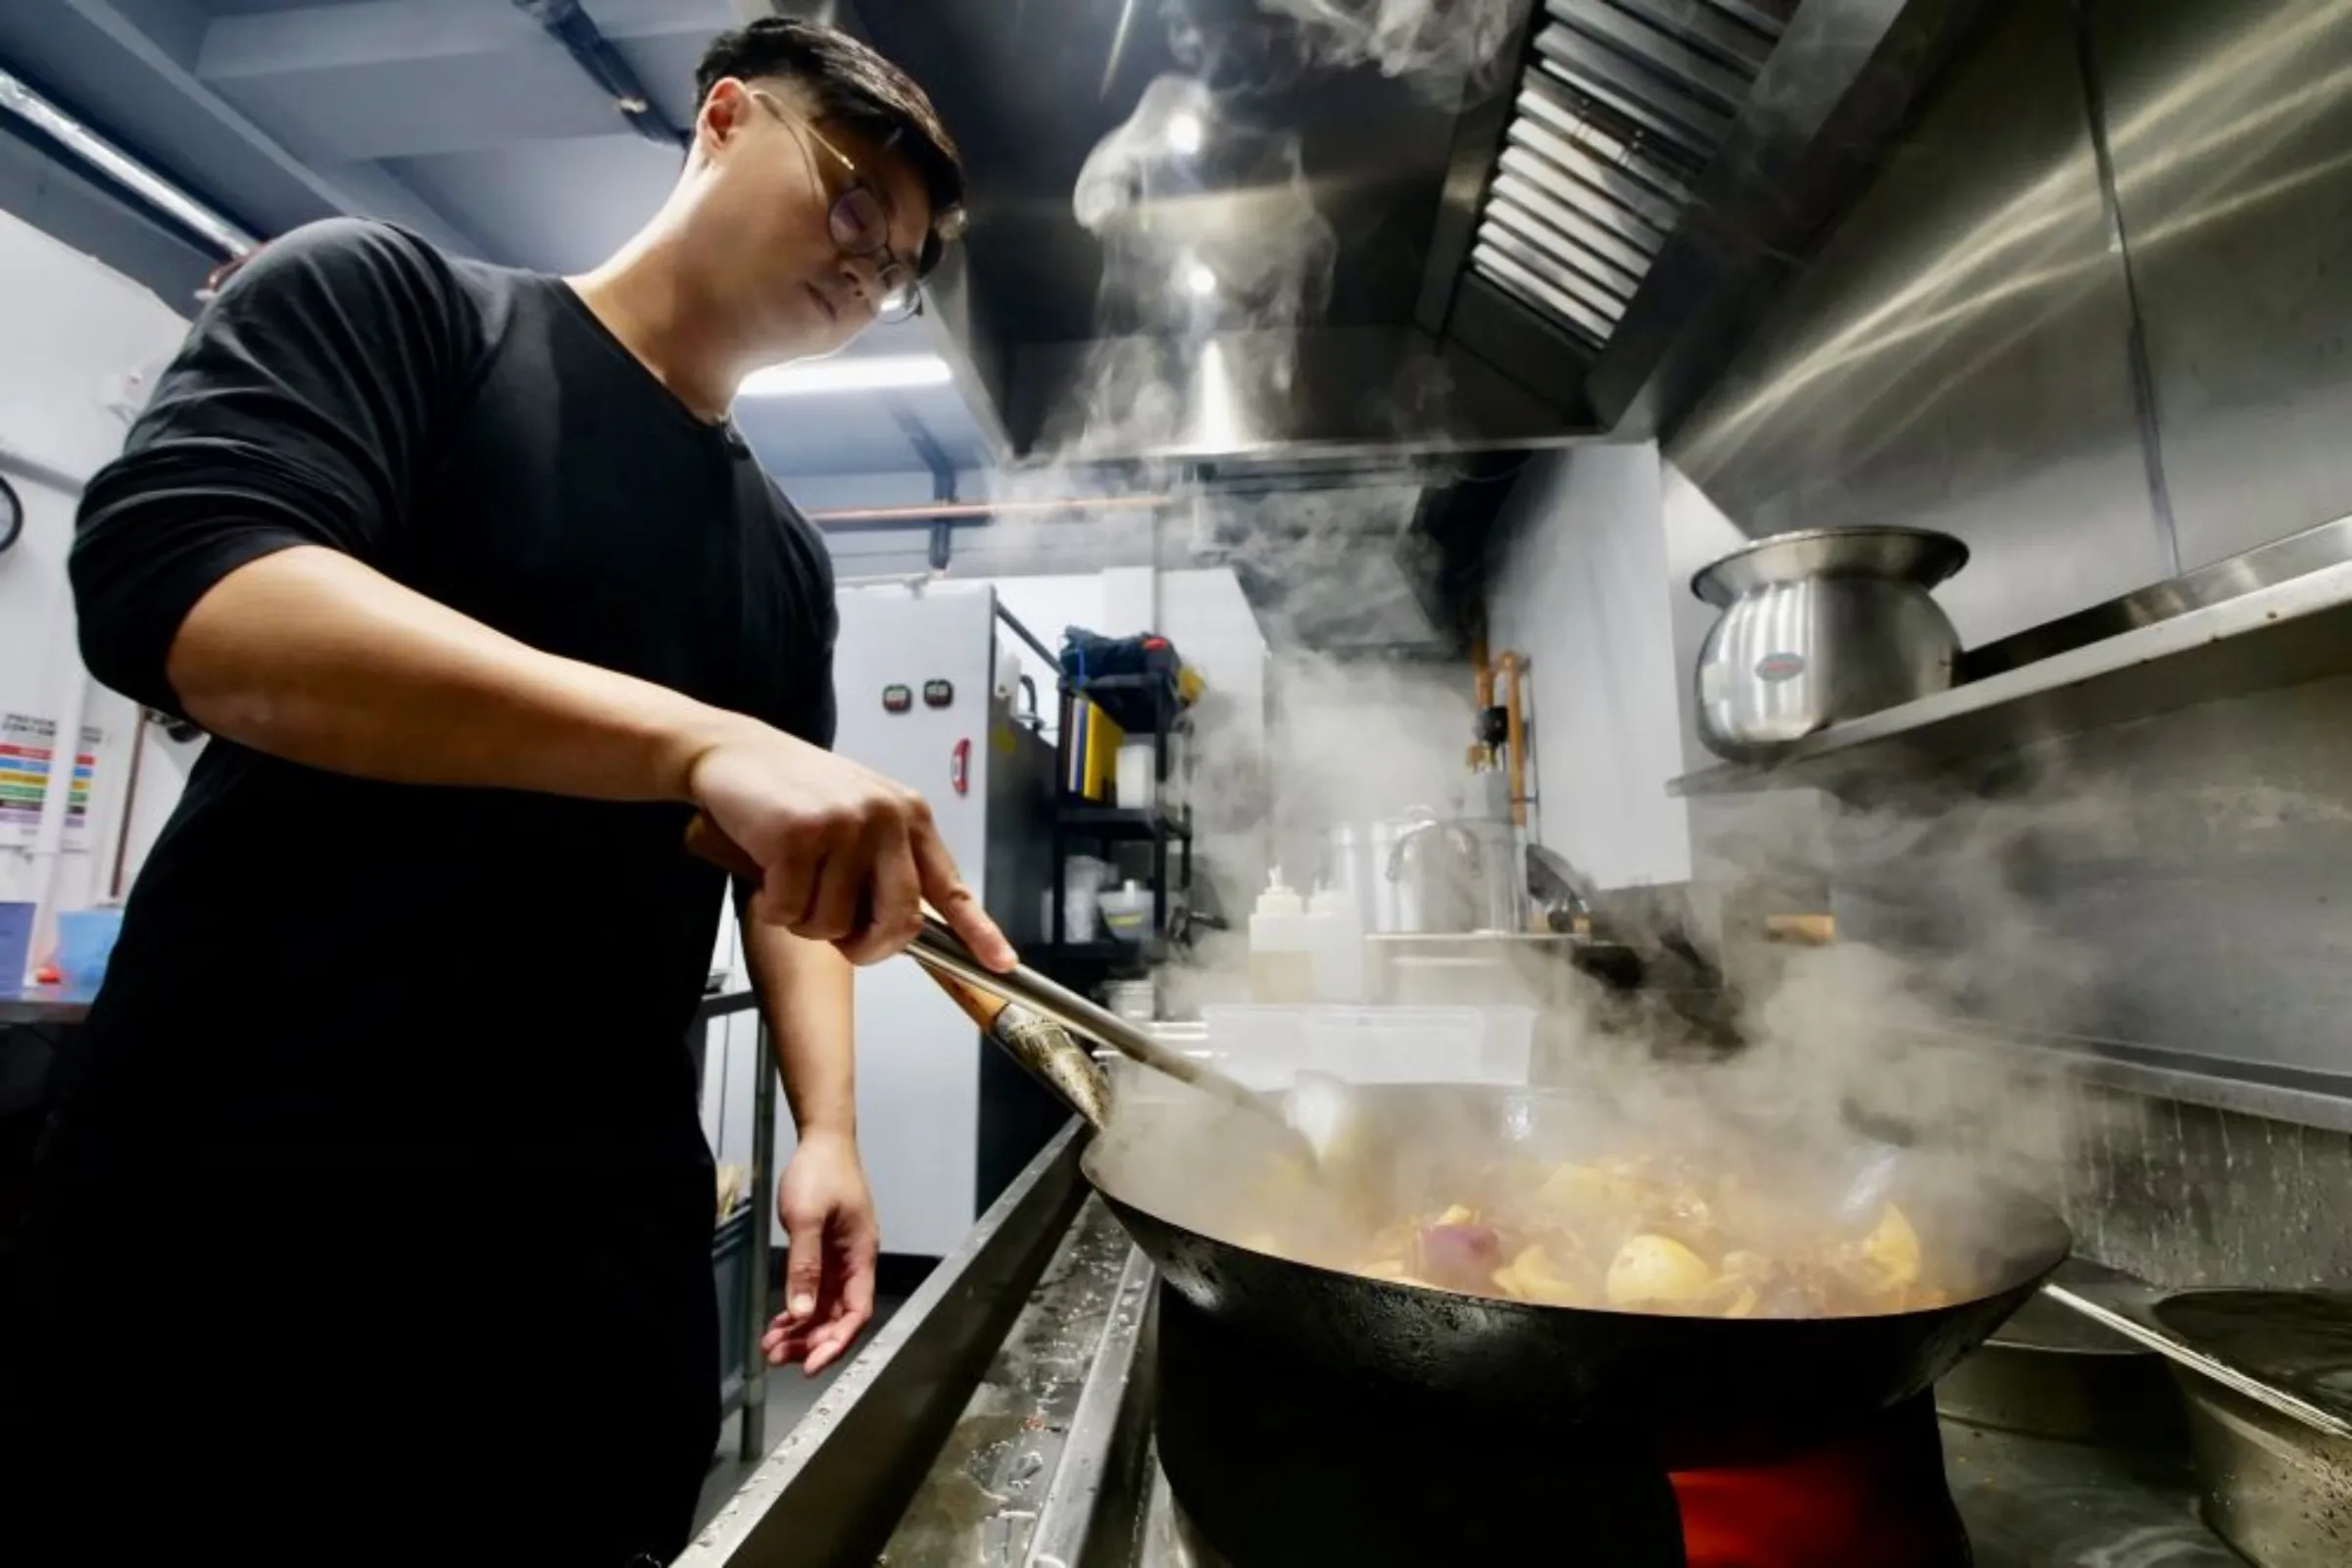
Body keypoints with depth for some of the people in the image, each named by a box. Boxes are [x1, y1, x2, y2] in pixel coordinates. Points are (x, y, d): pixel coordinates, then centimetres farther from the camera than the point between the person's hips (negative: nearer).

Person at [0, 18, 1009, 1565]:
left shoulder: (786, 556, 11)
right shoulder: (386, 292, -1)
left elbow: (792, 853, 11)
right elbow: (175, 588, -19)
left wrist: (828, 1125, 1)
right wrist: (703, 743, -31)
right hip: (247, 1198, -4)